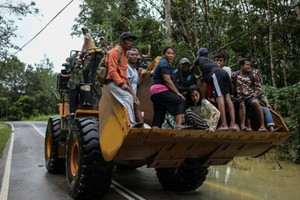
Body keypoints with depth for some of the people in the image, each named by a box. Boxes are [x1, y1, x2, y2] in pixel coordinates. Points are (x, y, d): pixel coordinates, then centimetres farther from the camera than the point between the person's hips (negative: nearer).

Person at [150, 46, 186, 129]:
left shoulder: (161, 62, 28)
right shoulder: (165, 63, -4)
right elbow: (167, 80, -14)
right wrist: (177, 93, -13)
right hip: (160, 90, -10)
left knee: (159, 116, 4)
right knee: (181, 101, -15)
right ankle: (178, 125, -27)